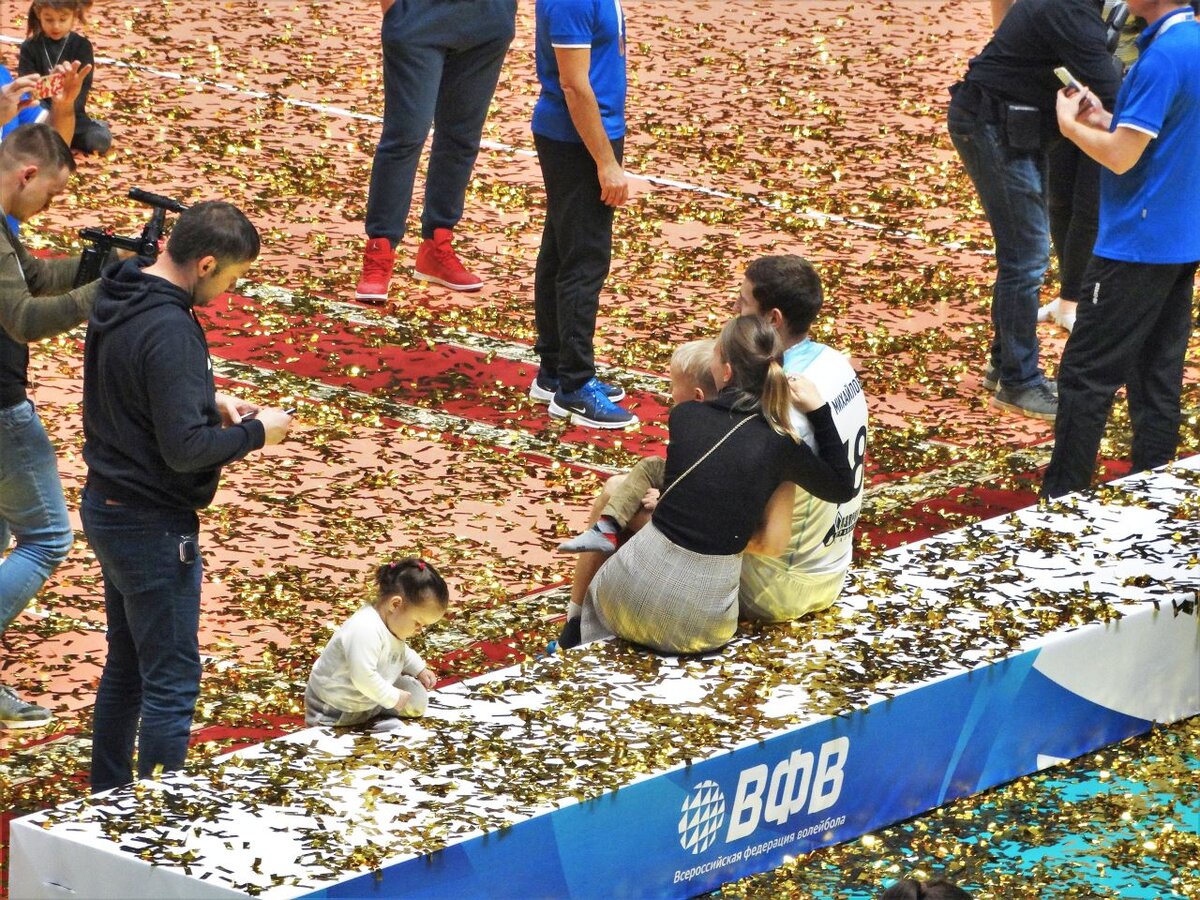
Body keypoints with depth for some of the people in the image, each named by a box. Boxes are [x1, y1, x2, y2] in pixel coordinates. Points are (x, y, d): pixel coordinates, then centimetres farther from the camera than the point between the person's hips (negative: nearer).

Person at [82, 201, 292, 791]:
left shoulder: (116, 301, 4)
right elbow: (185, 448, -26)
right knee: (172, 681, -1)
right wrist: (255, 433, -12)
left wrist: (208, 402, 9)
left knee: (125, 667, 20)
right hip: (154, 524, -10)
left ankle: (108, 800, 29)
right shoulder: (168, 331, -26)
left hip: (106, 506, 10)